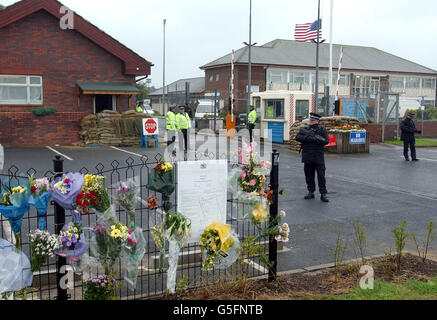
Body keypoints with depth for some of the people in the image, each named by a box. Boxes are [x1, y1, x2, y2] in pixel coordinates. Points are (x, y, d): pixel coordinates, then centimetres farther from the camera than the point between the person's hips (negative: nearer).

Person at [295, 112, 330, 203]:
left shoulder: (322, 129, 4)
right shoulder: (304, 129, 13)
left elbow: (326, 141, -7)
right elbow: (298, 137, -1)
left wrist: (315, 139, -15)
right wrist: (307, 138, -15)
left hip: (318, 157, -3)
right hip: (307, 156, 3)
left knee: (321, 175, -3)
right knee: (309, 175, 8)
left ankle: (323, 194, 1)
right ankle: (311, 192, 19)